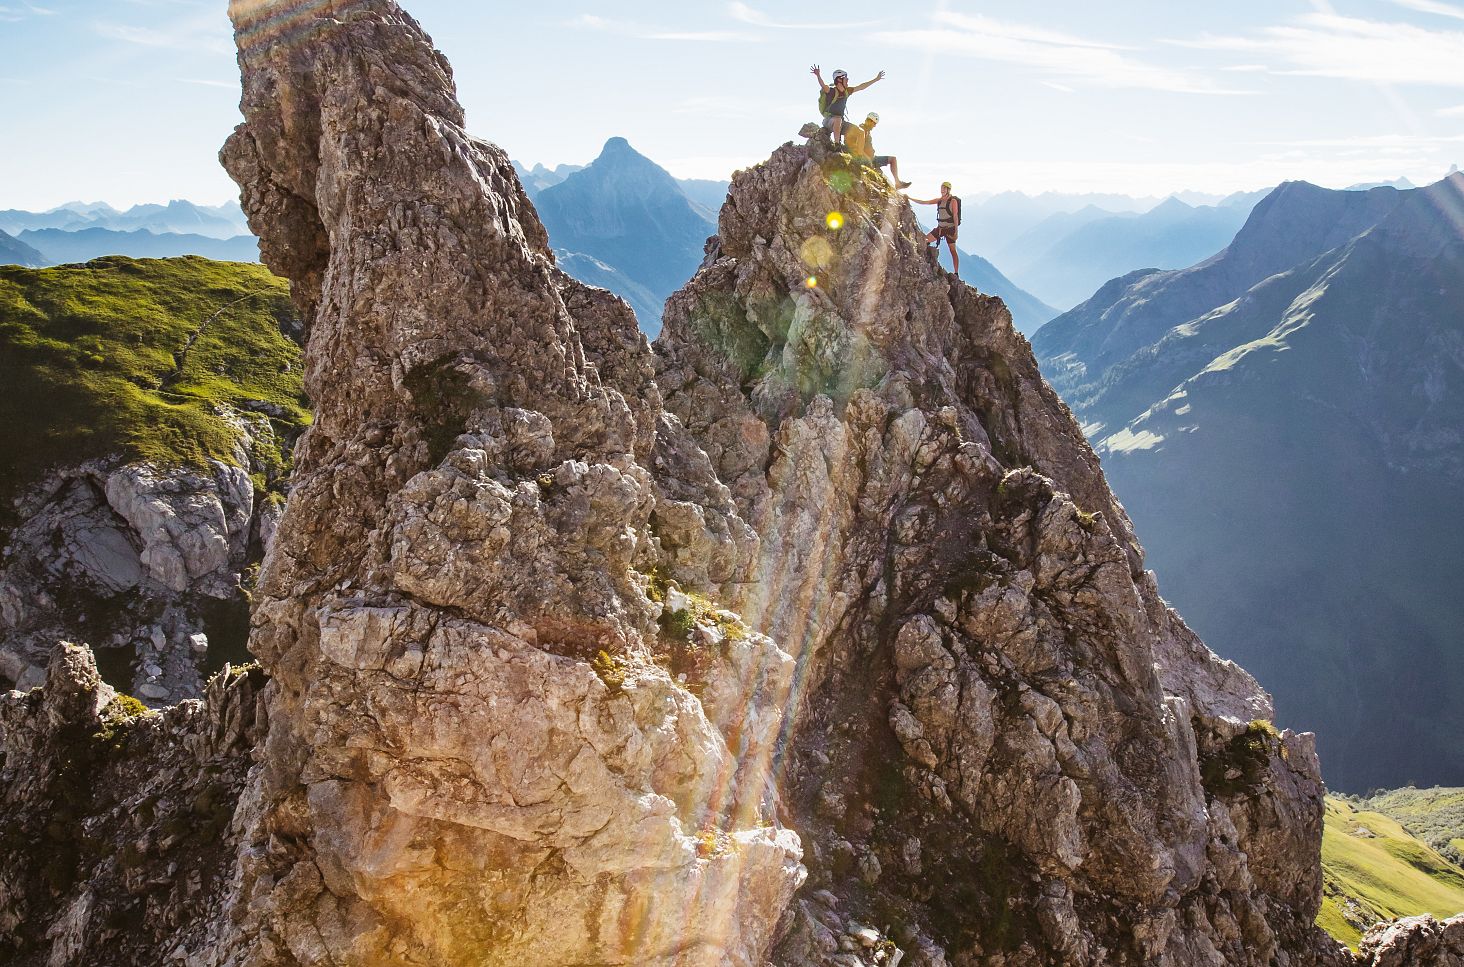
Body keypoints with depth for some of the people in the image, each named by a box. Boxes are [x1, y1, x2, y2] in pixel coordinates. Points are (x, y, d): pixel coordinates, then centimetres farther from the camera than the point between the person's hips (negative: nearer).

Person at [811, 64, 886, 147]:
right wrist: (818, 75, -55)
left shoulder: (847, 91, 7)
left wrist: (876, 79, 17)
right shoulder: (831, 91, -14)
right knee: (838, 120, -41)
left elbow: (861, 87, 15)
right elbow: (823, 85, -34)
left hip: (840, 120, 7)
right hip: (829, 119, -7)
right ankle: (836, 144, -42)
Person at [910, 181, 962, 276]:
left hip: (950, 228, -7)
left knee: (953, 251, -4)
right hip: (940, 228, 7)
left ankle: (956, 273, -2)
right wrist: (910, 199, 5)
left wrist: (956, 231, -17)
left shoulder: (953, 201, -9)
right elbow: (923, 202, 10)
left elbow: (955, 216, -12)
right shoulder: (939, 200, 9)